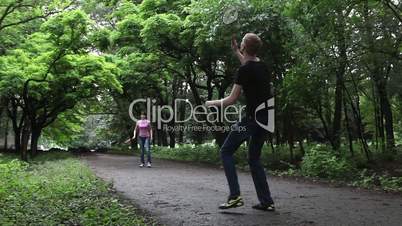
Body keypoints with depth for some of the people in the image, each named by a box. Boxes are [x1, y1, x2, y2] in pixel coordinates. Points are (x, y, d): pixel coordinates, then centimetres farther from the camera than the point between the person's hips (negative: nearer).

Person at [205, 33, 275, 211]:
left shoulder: (244, 70, -13)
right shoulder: (263, 66, 11)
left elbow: (232, 99, -12)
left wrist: (212, 103, 5)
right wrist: (235, 50, 41)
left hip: (252, 118, -8)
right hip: (266, 119, 8)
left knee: (226, 151, 3)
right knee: (254, 158, 16)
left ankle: (235, 196, -5)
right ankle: (267, 201, 13)